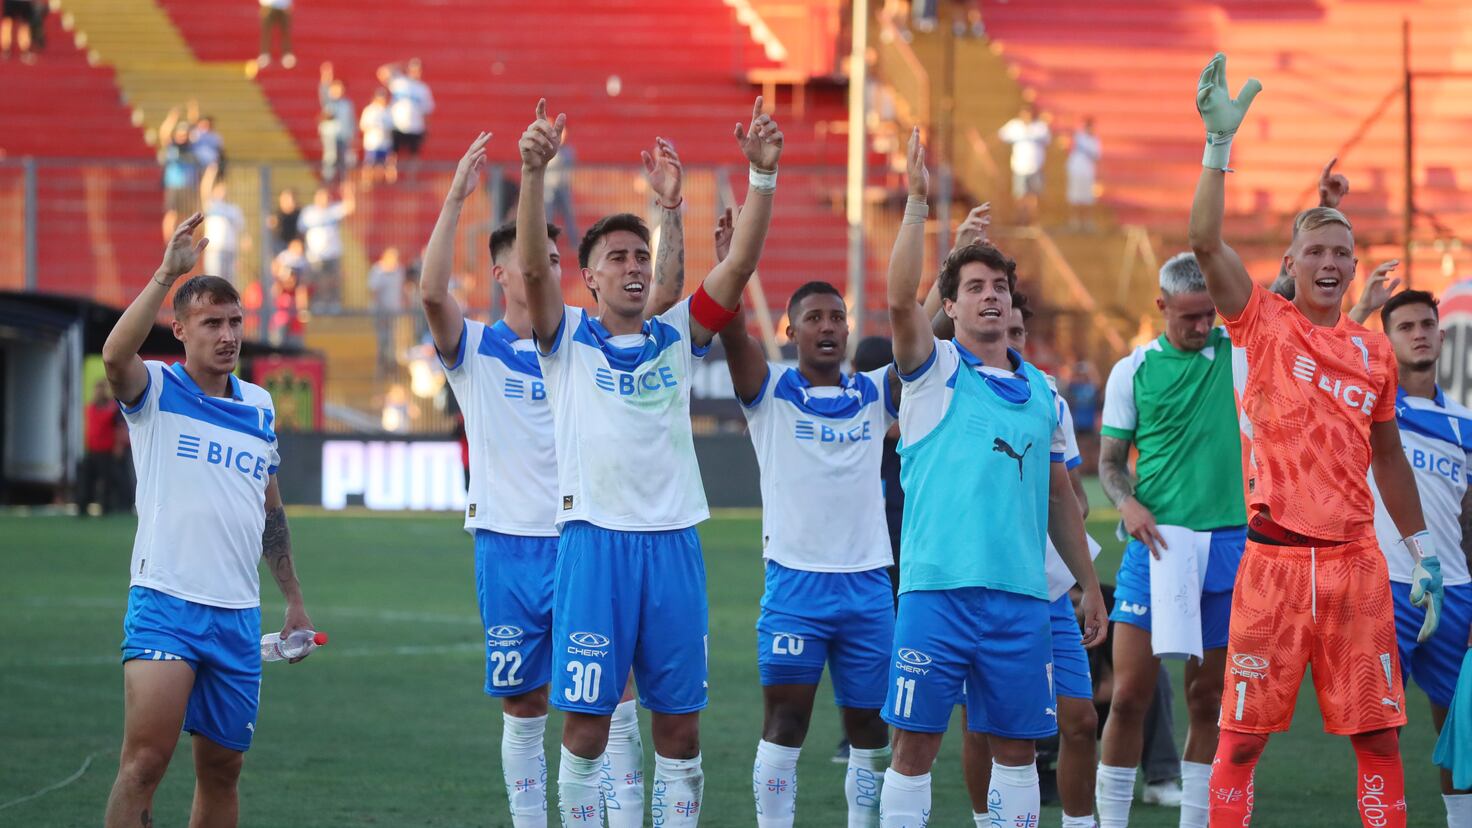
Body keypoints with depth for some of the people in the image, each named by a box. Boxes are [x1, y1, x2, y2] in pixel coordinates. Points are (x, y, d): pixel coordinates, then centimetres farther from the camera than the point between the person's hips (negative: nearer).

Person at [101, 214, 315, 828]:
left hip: (238, 615, 5)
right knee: (145, 760, -17)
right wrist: (166, 274, -30)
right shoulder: (156, 391, -1)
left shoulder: (259, 405, 14)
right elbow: (115, 355, -26)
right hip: (164, 602, -5)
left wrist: (294, 601, 23)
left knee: (222, 770, 8)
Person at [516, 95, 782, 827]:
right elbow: (531, 265, -11)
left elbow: (740, 263, 2)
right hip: (594, 539, -3)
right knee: (587, 720, -2)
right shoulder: (568, 339, 5)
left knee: (680, 725, 5)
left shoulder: (677, 337, 12)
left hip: (672, 540, 3)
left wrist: (762, 176, -12)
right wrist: (534, 172, -26)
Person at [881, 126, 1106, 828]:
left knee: (1016, 745, 7)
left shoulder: (1041, 394, 15)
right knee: (915, 742, -5)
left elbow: (1058, 495, 22)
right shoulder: (934, 371, 3)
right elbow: (900, 301, -16)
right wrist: (917, 203, -20)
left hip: (1020, 596, 4)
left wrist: (1089, 583, 21)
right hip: (936, 587, -4)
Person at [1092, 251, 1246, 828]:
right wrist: (1127, 503, -10)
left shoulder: (1241, 352, 7)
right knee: (1130, 696, -6)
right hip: (1155, 542, -1)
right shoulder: (1133, 369, 5)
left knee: (1209, 700, 5)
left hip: (1230, 543, 1)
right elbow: (1110, 458, 8)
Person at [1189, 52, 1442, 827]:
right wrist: (1219, 144, -23)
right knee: (1244, 734, 0)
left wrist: (1422, 553, 21)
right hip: (1276, 560, -4)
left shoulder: (1374, 350, 11)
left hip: (1356, 560, 4)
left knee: (1379, 733, 4)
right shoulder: (1265, 325, 0)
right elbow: (1206, 243, -15)